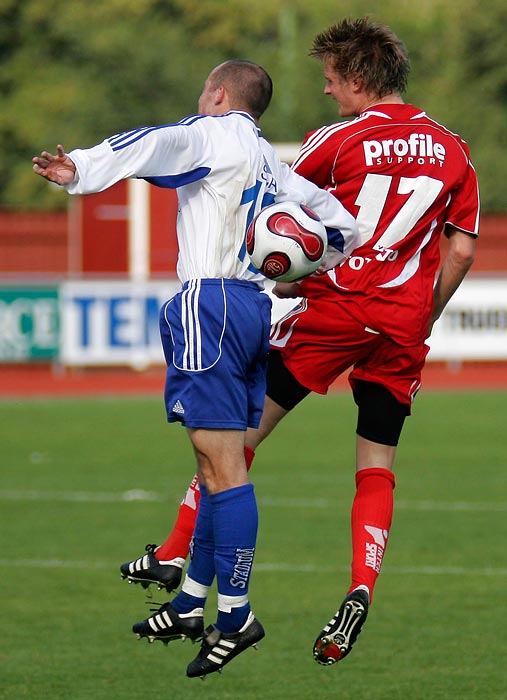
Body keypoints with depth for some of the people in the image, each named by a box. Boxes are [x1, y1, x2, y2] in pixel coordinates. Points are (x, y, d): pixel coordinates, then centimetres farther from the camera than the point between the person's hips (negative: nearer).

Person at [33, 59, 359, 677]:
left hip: (211, 302, -9)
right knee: (218, 465, 13)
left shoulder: (217, 133, -2)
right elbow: (339, 223, 26)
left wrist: (82, 169, -38)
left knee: (222, 465, -11)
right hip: (256, 307, 9)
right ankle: (191, 604, 19)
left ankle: (235, 615, -13)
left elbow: (162, 145, -24)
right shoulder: (272, 167, 22)